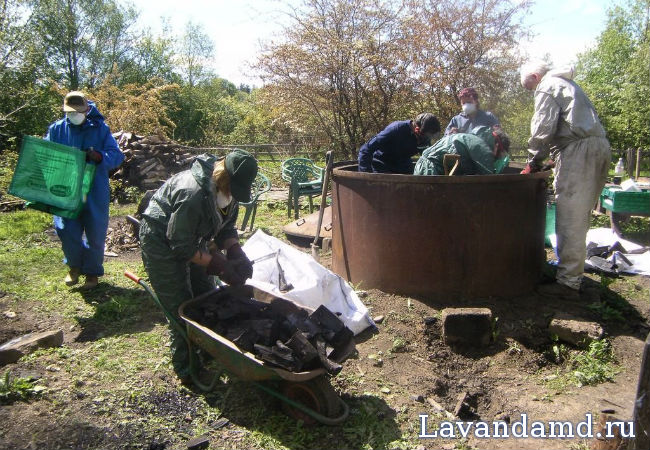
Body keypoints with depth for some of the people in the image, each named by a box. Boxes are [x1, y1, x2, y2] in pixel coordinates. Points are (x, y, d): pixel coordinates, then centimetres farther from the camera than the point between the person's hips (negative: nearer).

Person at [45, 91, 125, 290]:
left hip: (95, 191, -1)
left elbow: (117, 156, -7)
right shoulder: (56, 129, 5)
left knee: (95, 232, 6)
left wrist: (99, 156, -27)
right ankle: (74, 265, 26)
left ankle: (92, 272, 24)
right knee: (66, 229, -1)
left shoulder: (100, 128, -1)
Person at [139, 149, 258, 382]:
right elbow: (180, 247, -30)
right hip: (162, 242, -8)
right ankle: (186, 370, 12)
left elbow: (227, 228, 2)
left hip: (191, 239, 8)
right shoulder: (192, 193, -37)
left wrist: (236, 253, -17)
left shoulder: (229, 188, -10)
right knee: (180, 308, -5)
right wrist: (219, 265, -30)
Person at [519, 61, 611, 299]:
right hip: (600, 146, 10)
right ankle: (572, 273, 22)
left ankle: (568, 281, -9)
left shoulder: (547, 86, 2)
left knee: (571, 218, -10)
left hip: (579, 149, -10)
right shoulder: (568, 84, 30)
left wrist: (534, 161, -2)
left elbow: (543, 127, -11)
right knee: (579, 215, 14)